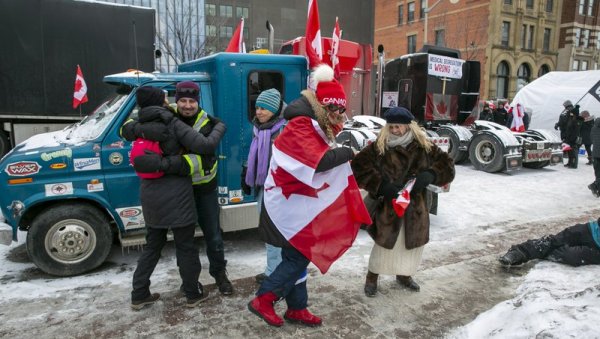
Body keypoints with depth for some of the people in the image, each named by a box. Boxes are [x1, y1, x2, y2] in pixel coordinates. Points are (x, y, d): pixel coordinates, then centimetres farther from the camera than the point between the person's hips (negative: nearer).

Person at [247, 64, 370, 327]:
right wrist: (348, 153, -15)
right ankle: (263, 300, 9)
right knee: (298, 257, -4)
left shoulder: (314, 126, 15)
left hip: (299, 203, 10)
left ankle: (297, 309, 24)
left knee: (297, 256, 14)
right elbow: (319, 162, -28)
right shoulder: (300, 127, -19)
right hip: (290, 204, -10)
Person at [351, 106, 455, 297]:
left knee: (414, 242, 16)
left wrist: (429, 175, -17)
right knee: (384, 242, 3)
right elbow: (359, 167, -13)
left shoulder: (424, 147, 0)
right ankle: (372, 278, 24)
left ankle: (404, 275, 41)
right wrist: (381, 185, -23)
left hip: (415, 205, 4)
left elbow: (446, 164, 4)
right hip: (387, 205, -4)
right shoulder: (379, 146, -9)